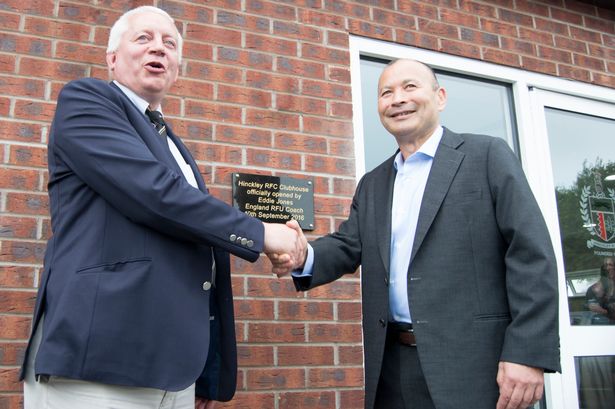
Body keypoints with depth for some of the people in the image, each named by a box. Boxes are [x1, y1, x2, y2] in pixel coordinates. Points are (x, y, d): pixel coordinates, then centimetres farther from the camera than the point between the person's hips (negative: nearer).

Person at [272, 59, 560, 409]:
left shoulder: (487, 155, -1)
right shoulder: (372, 185, 17)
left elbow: (531, 252, -8)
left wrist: (528, 352, -16)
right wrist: (304, 257, -13)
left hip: (473, 361, -5)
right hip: (393, 364, 5)